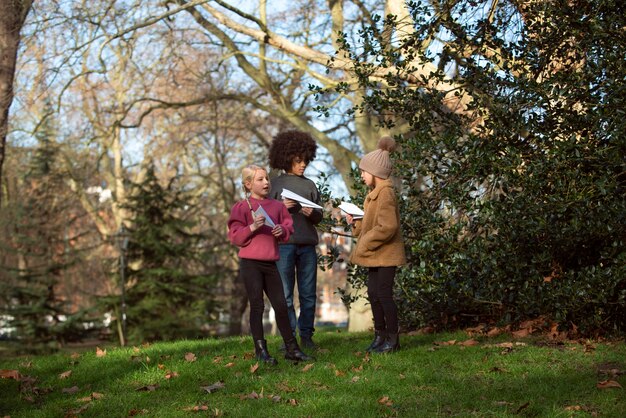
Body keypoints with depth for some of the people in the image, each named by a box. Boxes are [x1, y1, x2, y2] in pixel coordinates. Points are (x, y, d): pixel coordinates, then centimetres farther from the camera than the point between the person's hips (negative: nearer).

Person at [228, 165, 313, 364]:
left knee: (281, 305, 6)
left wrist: (282, 230, -3)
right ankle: (260, 350, 5)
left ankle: (291, 348, 14)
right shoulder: (242, 207, -2)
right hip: (250, 263, -4)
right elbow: (235, 237, -5)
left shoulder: (277, 205, 11)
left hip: (270, 263, 4)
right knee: (257, 306, -2)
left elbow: (289, 226, 19)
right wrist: (252, 227, -20)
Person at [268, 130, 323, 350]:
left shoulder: (310, 185, 13)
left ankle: (306, 336, 14)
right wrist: (280, 207, -14)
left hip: (307, 245, 3)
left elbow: (319, 216, 13)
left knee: (308, 294, 5)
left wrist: (312, 213, -9)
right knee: (285, 295, 0)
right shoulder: (275, 184, 4)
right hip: (283, 244, -3)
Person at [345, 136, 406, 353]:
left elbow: (387, 226, -24)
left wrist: (365, 243, -18)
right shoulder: (376, 193, 14)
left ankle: (392, 339, 6)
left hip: (386, 254, -10)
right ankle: (380, 335, 23)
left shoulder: (385, 193, -17)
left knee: (384, 295, -4)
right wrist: (356, 223, 8)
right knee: (373, 293, 13)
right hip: (376, 254, 10)